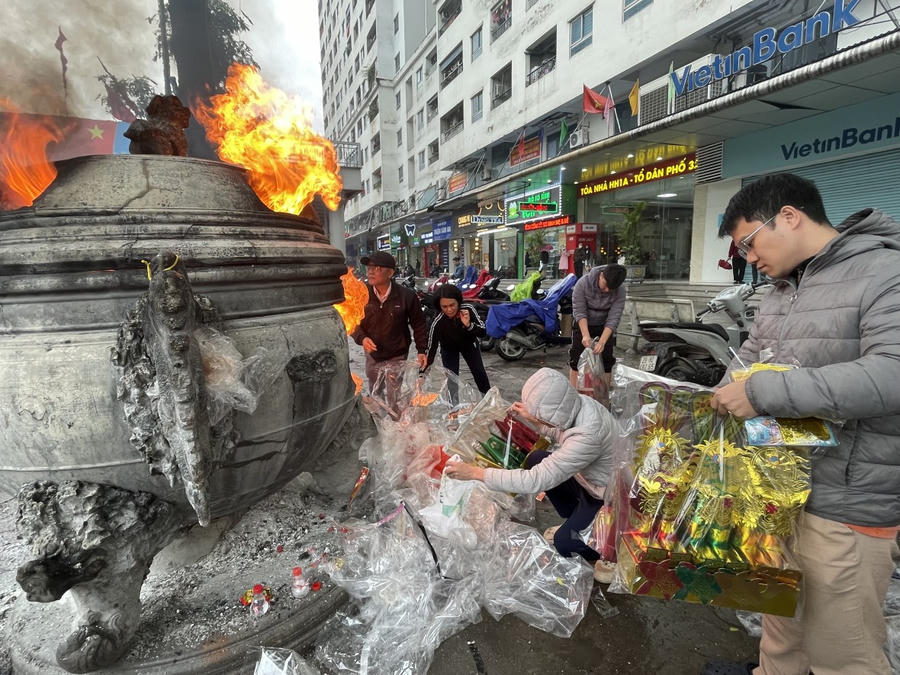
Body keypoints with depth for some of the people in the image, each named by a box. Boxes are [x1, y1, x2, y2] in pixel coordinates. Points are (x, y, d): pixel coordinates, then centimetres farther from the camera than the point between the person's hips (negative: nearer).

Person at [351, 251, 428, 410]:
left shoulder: (406, 296, -16)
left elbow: (418, 324, -4)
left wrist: (422, 350, -6)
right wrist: (362, 338, -21)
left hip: (396, 357, -3)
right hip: (372, 355, 3)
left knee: (393, 400, 1)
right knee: (374, 396, 24)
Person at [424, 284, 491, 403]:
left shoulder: (468, 310, -33)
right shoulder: (437, 323, -37)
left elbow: (482, 332, -26)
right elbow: (431, 349, -33)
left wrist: (469, 325, -46)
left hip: (469, 344, 2)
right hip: (449, 348, -2)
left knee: (479, 372, 12)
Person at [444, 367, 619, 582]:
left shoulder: (587, 435, -41)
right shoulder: (577, 404, -16)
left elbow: (536, 480, -39)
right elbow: (561, 433, 9)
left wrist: (476, 473, -36)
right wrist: (532, 419, -6)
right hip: (589, 477, 8)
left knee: (564, 542, -13)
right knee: (535, 459, 6)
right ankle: (574, 522, 21)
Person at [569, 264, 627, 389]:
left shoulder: (620, 291, -23)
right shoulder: (583, 283, -26)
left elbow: (613, 319, -25)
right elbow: (579, 311, -24)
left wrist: (602, 342, -35)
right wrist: (585, 335, -33)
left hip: (604, 327, 1)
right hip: (583, 325, -1)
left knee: (606, 362, 1)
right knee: (576, 360, -1)